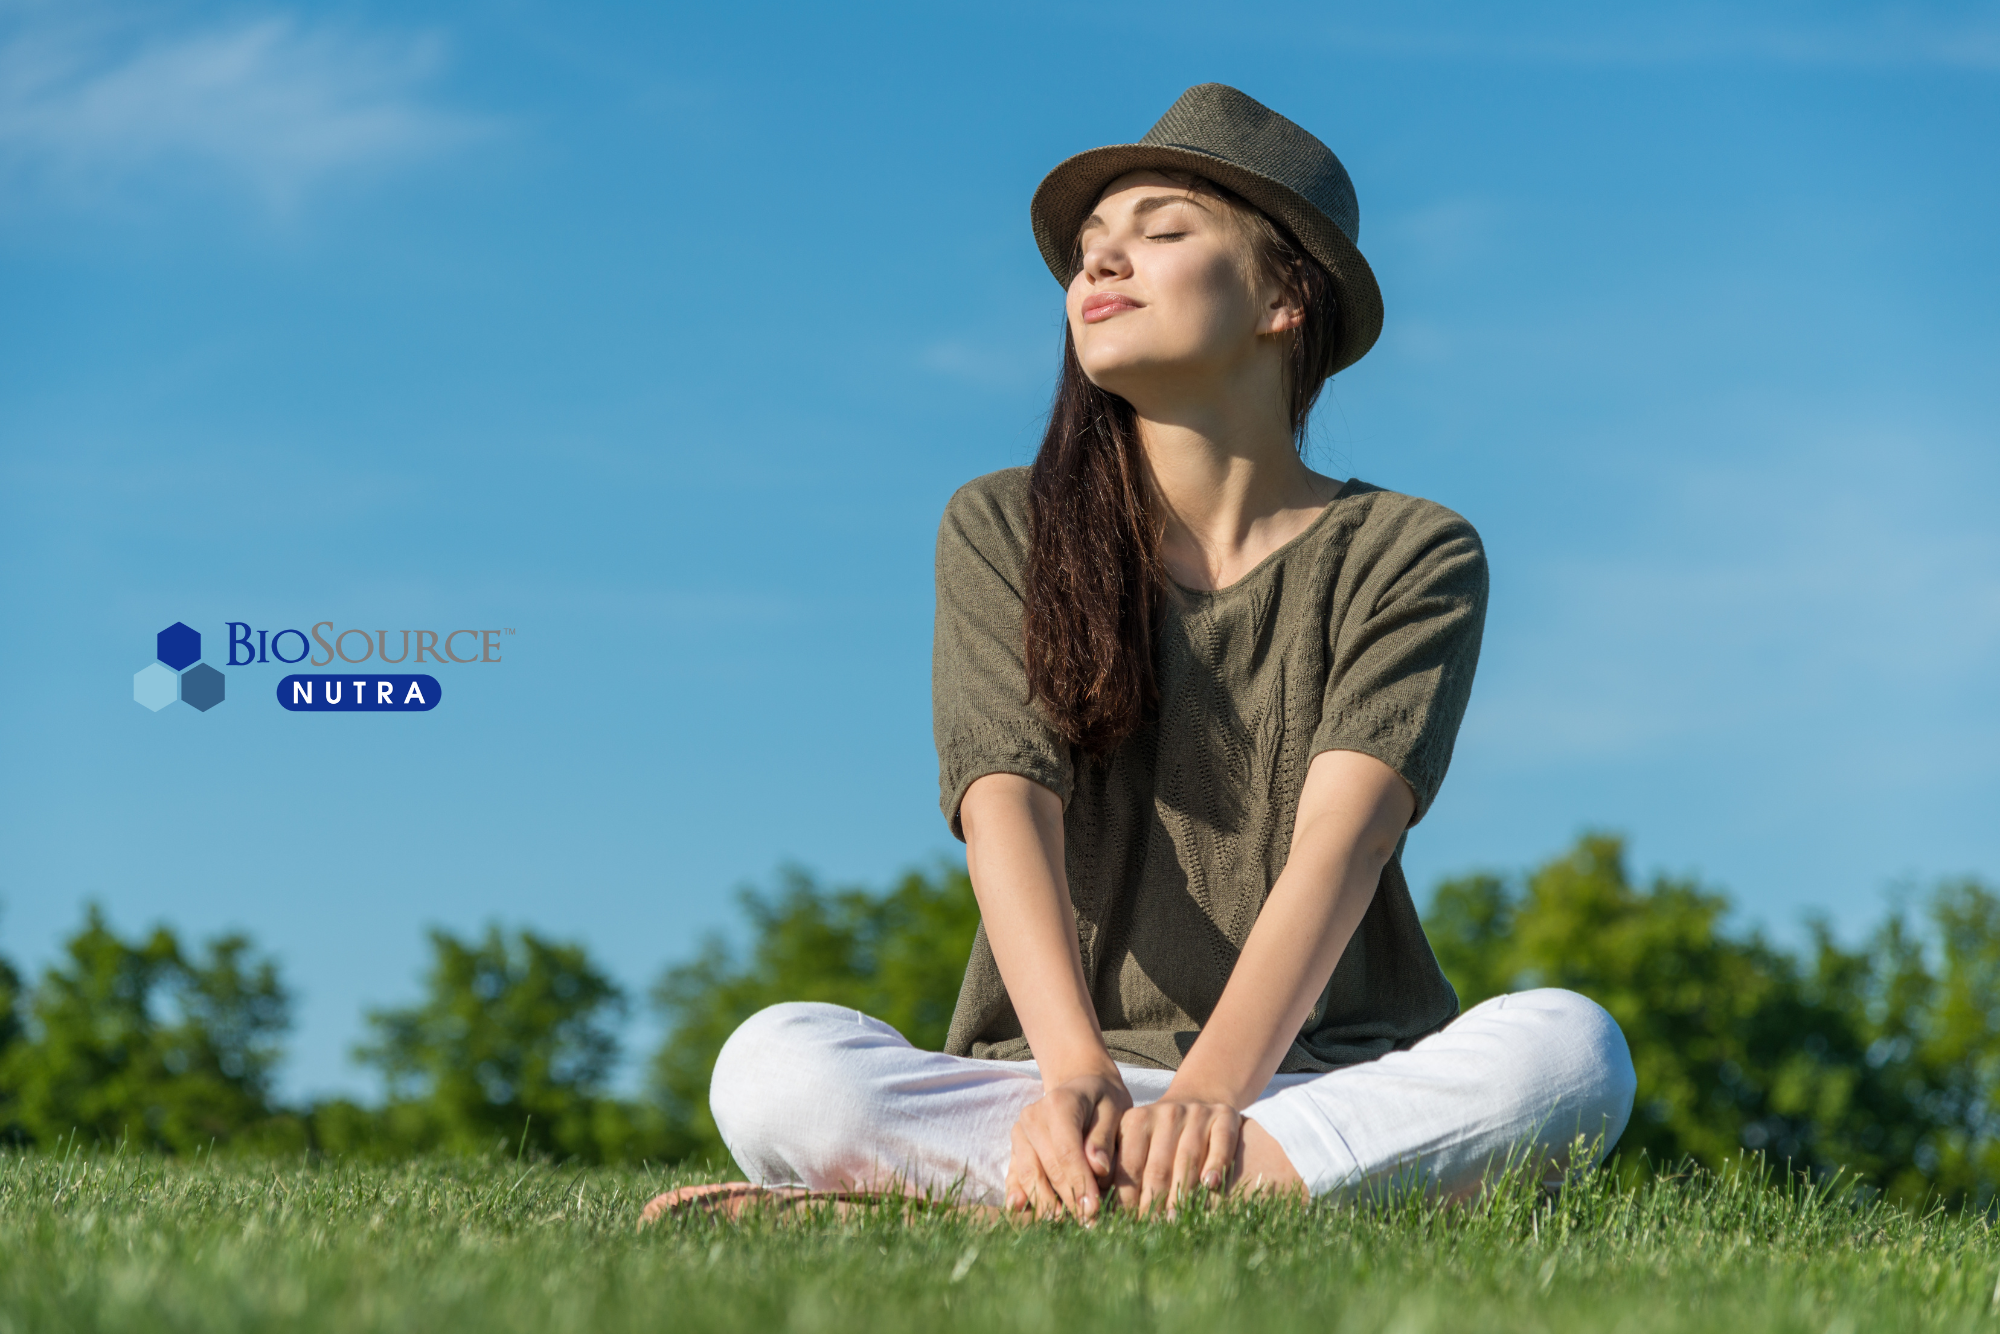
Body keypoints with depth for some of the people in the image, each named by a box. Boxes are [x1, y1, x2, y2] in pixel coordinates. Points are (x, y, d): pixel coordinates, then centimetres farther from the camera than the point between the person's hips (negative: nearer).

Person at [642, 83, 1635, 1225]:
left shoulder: (1412, 555, 4)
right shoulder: (1005, 533, 9)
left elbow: (1341, 839, -13)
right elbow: (1008, 809, -8)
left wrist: (1212, 1093, -32)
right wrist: (1079, 1079, -28)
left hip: (1340, 1078, 1)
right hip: (1049, 1071, 0)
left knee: (1572, 1048, -33)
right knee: (776, 1063, -28)